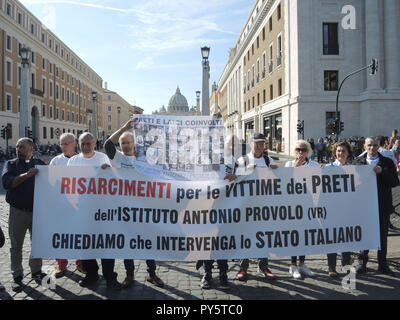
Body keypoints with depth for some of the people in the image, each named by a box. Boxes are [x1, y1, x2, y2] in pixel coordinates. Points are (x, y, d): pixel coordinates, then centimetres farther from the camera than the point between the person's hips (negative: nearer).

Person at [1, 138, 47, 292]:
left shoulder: (40, 164, 8)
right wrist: (26, 175, -23)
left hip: (38, 211, 1)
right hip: (18, 212, -1)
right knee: (16, 246, 7)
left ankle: (36, 271, 27)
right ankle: (17, 276, 20)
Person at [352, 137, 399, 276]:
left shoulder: (387, 162, 4)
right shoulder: (357, 161, 6)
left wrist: (381, 172, -16)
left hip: (382, 205, 0)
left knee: (382, 235, 9)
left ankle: (382, 264, 22)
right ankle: (362, 263, 18)